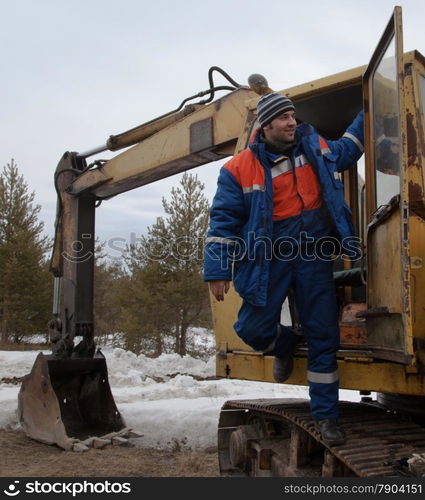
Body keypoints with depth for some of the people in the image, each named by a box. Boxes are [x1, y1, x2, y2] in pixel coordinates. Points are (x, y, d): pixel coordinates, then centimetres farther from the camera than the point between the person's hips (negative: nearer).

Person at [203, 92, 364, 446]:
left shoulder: (315, 148, 9)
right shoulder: (240, 168, -5)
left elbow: (346, 149, 31)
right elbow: (224, 219, -4)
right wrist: (218, 270, -7)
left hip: (314, 256, 2)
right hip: (271, 257, -2)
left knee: (324, 337, 3)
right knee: (253, 328, -4)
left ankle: (326, 416, 17)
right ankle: (284, 346, 35)